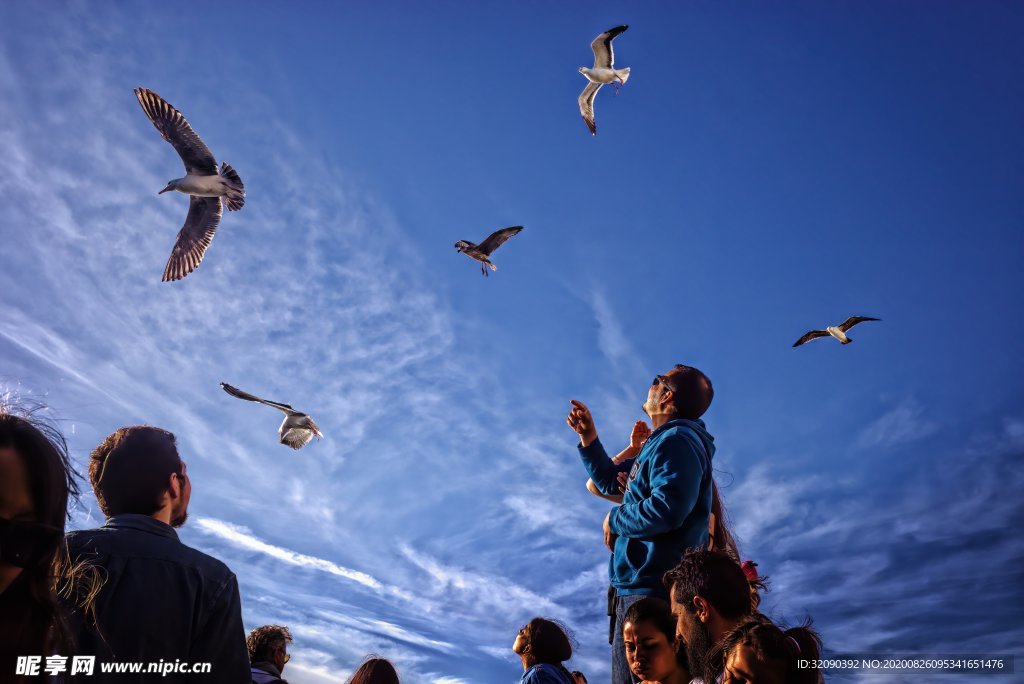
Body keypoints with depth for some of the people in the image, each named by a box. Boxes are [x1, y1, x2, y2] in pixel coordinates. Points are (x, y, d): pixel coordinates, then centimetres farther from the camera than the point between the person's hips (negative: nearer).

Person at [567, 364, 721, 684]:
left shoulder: (677, 440, -12)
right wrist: (588, 437, 23)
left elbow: (667, 509, -28)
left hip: (652, 589, -11)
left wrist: (614, 519, -11)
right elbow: (609, 481, 34)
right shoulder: (661, 444, 21)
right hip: (644, 586, 11)